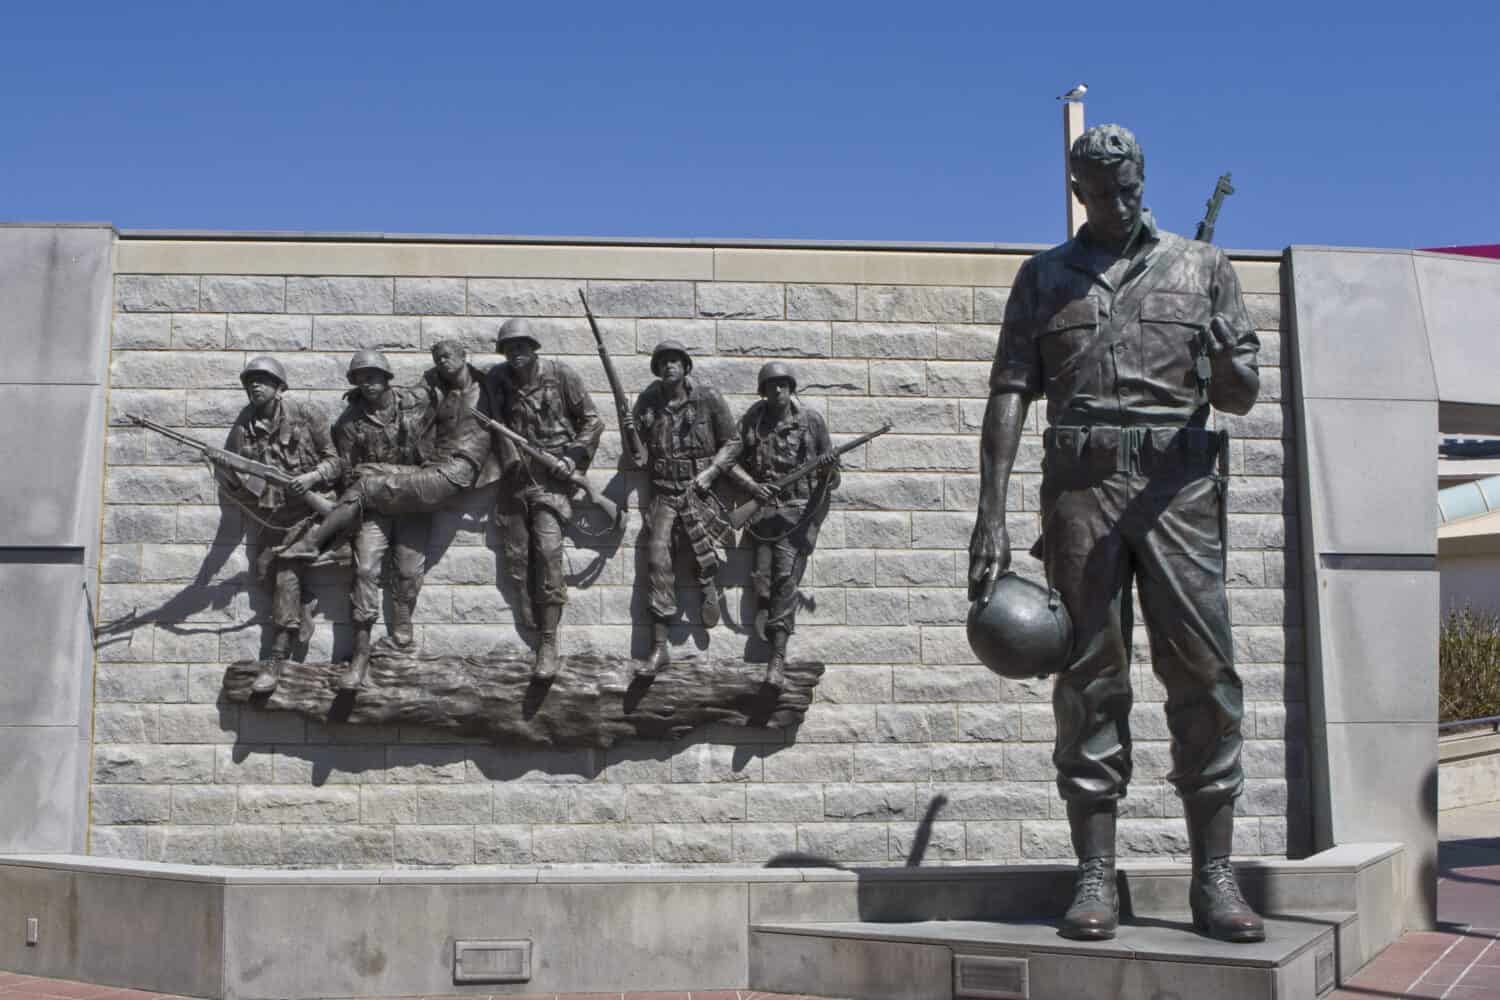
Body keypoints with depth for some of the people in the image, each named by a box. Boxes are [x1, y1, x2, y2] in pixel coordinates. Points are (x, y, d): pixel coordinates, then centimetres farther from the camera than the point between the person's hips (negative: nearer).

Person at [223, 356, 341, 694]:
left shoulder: (304, 415, -3)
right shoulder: (243, 428, 6)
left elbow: (334, 458, 1)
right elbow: (238, 487, 4)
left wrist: (314, 476, -18)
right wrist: (230, 473, -19)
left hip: (305, 508, -5)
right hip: (268, 512, 5)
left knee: (287, 574, -16)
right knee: (266, 571, -4)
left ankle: (277, 660, -17)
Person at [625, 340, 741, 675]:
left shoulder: (708, 398, -2)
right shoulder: (647, 401, 5)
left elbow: (732, 442, 3)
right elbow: (640, 458, 7)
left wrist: (710, 472, -10)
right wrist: (632, 434, -14)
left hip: (698, 487, -2)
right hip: (663, 492, 2)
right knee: (657, 557, -9)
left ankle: (710, 587, 8)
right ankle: (659, 647, -6)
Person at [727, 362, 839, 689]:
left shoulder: (811, 420, 2)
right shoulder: (752, 420, 7)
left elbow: (830, 481, 5)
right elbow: (732, 461, 9)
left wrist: (829, 470, -18)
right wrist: (752, 485, -8)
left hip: (800, 508, -3)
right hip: (764, 505, 3)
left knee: (786, 577, -14)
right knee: (763, 576, -7)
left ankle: (777, 658, -17)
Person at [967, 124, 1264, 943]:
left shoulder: (1200, 267, 15)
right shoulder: (1045, 277, 16)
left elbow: (1241, 398, 13)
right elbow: (1010, 394, 8)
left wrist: (1225, 366, -13)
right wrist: (990, 516, -2)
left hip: (1178, 483, 0)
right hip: (1081, 483, 0)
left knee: (1203, 673, -5)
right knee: (1090, 677, -1)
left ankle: (1213, 880, 0)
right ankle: (1095, 879, 2)